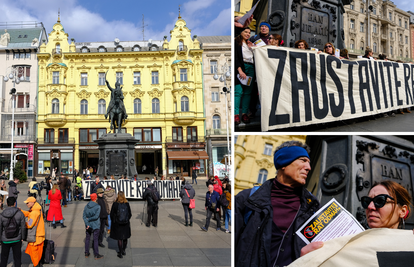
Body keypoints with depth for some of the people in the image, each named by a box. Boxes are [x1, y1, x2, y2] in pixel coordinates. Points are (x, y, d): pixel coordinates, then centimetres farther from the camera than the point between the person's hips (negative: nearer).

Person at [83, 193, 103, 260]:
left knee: (87, 238, 16)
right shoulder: (97, 206, -15)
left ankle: (86, 253, 25)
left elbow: (84, 216, -6)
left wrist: (87, 224, -12)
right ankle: (96, 255, 8)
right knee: (95, 239, 2)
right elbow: (96, 216, -22)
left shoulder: (86, 206, 0)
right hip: (95, 225, -5)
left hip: (88, 225, 5)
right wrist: (89, 219, -10)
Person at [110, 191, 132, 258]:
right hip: (126, 224, 2)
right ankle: (123, 250, 30)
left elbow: (112, 214, -6)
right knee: (125, 237, 17)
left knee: (119, 238, 7)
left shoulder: (115, 204, -13)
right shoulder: (127, 204, -7)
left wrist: (113, 221, 10)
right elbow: (130, 214, 0)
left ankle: (120, 253, 12)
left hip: (117, 223, -2)